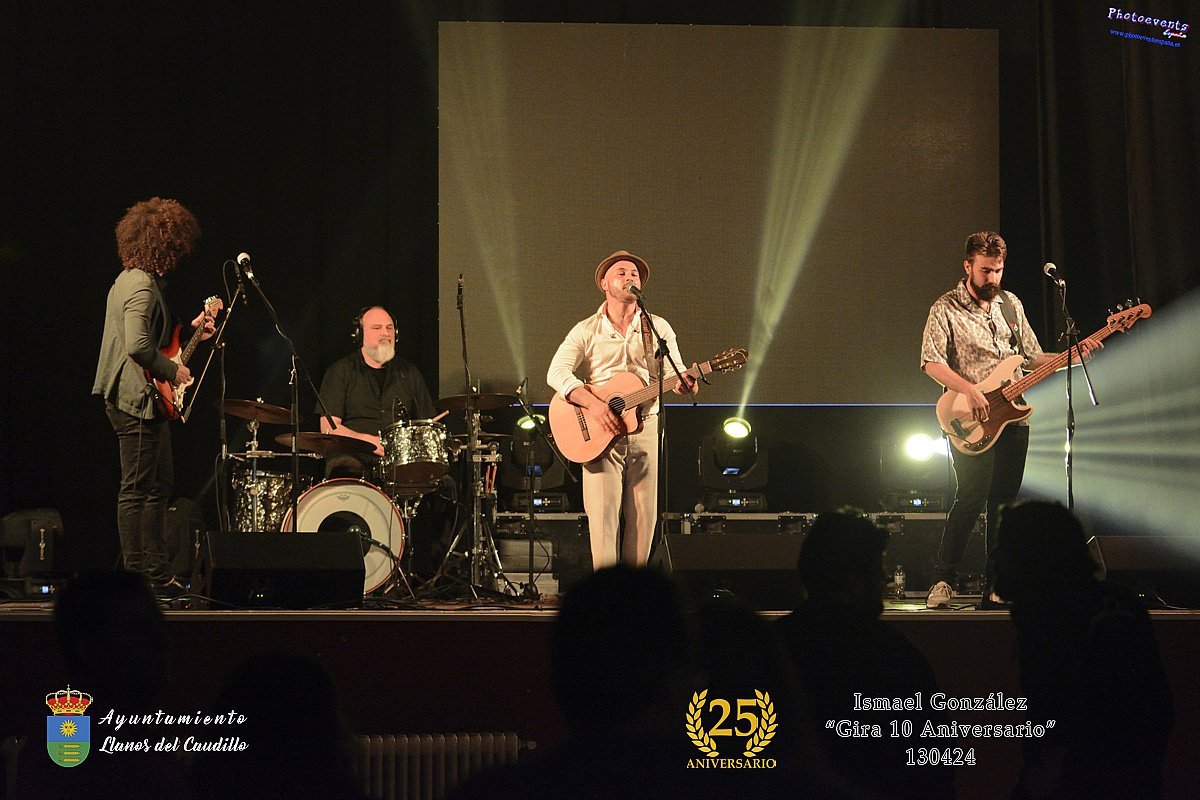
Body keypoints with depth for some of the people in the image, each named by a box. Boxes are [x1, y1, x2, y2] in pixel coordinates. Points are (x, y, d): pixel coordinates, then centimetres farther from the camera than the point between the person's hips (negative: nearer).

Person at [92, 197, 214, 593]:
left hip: (145, 399, 11)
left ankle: (157, 573, 20)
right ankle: (135, 573, 0)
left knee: (160, 485, 15)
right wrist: (173, 370, -16)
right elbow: (138, 346, -29)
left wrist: (189, 331, 23)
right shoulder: (141, 286, -18)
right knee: (137, 489, -5)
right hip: (137, 400, -11)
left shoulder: (130, 279, 16)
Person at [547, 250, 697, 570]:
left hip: (645, 429, 2)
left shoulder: (657, 328, 11)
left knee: (644, 516, 1)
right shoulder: (587, 331, 5)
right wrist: (593, 403, -22)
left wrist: (685, 384, -18)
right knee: (603, 516, -9)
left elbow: (674, 373, 8)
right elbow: (557, 373, -7)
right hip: (600, 434, -2)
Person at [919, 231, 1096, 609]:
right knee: (973, 496, -18)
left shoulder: (1011, 305, 15)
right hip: (970, 423, -6)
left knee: (1004, 503, 5)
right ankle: (943, 580, -10)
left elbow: (1032, 358, 19)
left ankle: (995, 588, 10)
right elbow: (931, 362, -12)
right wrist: (968, 390, -24)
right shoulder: (946, 309, -2)